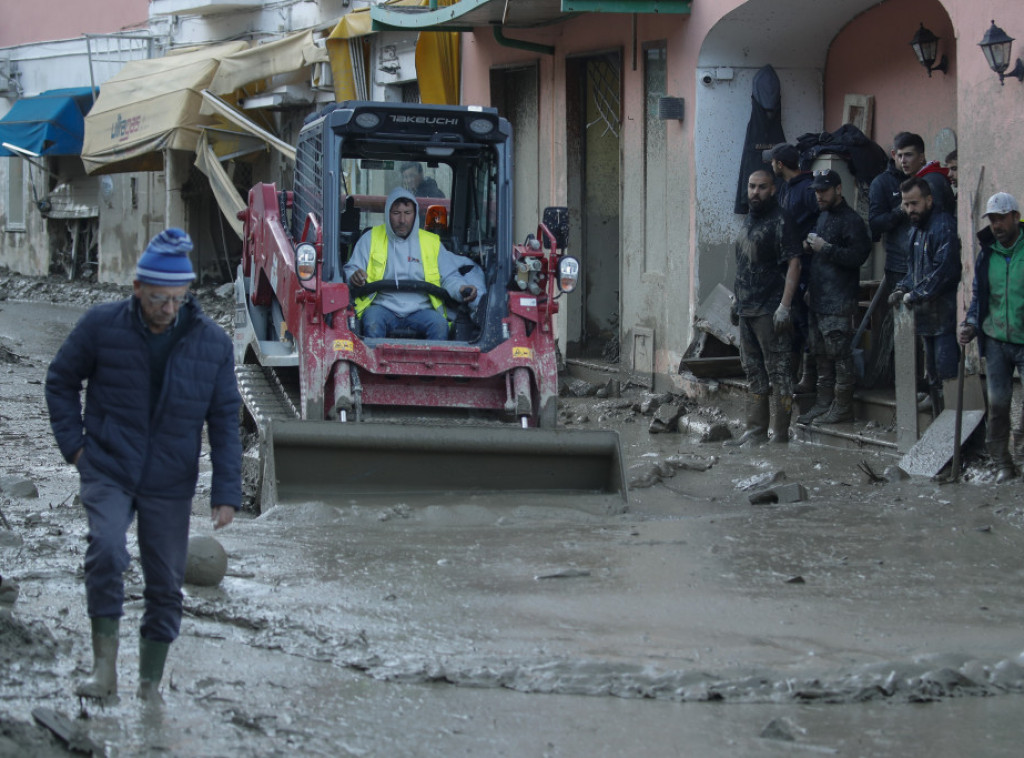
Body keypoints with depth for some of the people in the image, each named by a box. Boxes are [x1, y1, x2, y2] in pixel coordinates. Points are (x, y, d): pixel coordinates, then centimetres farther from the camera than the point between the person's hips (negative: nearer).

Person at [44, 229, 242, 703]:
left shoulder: (212, 343, -4)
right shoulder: (101, 327, -7)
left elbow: (224, 420, 1)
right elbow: (61, 381, 8)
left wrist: (226, 494, -3)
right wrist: (74, 443, -1)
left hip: (170, 483, 2)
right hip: (108, 471, -2)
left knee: (166, 583, 6)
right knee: (106, 550, -25)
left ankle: (151, 686, 21)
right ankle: (104, 666, -18)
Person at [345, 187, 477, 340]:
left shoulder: (432, 242, 16)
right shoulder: (371, 239, 14)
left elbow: (450, 277, 15)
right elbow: (351, 270, 12)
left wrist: (461, 289, -8)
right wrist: (354, 277, -14)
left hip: (419, 309, 1)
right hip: (383, 307, -1)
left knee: (440, 325, -31)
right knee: (372, 322, -36)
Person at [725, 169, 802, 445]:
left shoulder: (780, 221, -9)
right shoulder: (748, 221, 17)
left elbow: (793, 264, -15)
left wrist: (784, 306, -21)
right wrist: (737, 299, 20)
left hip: (770, 309, -9)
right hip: (747, 309, 9)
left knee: (778, 371, -7)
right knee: (754, 371, 12)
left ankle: (780, 435, -6)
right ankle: (756, 430, 18)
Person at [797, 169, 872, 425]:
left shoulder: (850, 220, -10)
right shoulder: (823, 216, 19)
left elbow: (858, 255, -20)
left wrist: (826, 248, -20)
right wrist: (810, 248, 9)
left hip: (839, 301, -9)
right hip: (819, 298, 9)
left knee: (840, 353, -7)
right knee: (822, 355, 12)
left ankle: (842, 406, -3)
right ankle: (824, 403, 18)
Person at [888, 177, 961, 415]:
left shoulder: (943, 226, -14)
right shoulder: (916, 229, 17)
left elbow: (945, 271, -21)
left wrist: (914, 295, -13)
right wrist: (902, 289, 9)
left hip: (944, 316, -10)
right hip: (927, 316, 10)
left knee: (947, 376, -13)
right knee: (933, 378, 16)